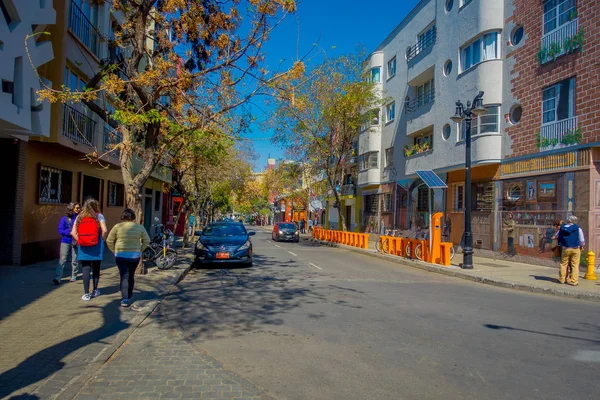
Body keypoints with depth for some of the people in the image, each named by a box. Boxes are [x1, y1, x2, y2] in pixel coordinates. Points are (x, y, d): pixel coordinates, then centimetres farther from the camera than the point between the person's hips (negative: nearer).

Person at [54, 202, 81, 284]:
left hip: (75, 242, 2)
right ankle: (57, 278, -8)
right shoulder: (65, 218, 1)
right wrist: (71, 233, -15)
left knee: (75, 260, 6)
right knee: (62, 260, -7)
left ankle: (73, 277, 18)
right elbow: (60, 230, -3)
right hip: (65, 241, -2)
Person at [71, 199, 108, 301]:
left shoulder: (79, 217, 8)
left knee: (86, 269, 3)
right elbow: (105, 231, -11)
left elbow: (73, 232, 1)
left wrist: (79, 241, 10)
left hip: (83, 247, 2)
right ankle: (95, 291, 24)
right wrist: (102, 241, 3)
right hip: (96, 247, -1)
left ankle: (86, 294, 0)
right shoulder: (99, 216, -1)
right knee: (96, 269, 13)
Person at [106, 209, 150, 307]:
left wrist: (115, 251, 9)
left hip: (120, 256, -2)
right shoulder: (140, 227, 1)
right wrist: (140, 250, 11)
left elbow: (109, 241, -1)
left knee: (124, 276, -1)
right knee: (131, 276, 17)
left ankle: (125, 299, -9)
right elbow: (147, 240, 4)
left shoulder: (118, 226, -3)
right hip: (135, 256, 2)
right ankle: (129, 295, 32)